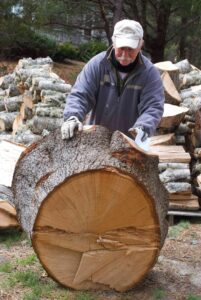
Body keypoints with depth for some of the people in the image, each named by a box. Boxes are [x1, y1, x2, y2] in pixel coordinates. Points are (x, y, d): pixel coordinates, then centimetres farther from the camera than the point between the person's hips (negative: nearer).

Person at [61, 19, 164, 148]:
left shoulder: (150, 73, -11)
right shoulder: (97, 64, -9)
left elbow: (153, 107, -16)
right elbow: (80, 95, -11)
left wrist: (142, 128, -36)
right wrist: (72, 117, -31)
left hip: (131, 142, -1)